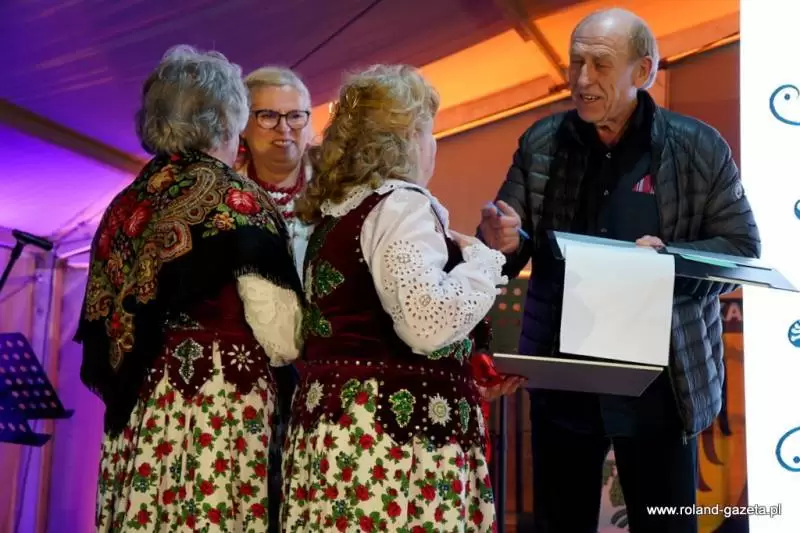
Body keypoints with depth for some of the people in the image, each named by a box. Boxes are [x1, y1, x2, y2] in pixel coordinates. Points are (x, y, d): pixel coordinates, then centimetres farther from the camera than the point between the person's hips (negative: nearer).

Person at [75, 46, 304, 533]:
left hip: (136, 412, 6)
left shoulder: (125, 204, 12)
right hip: (219, 409, -6)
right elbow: (282, 340, -9)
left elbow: (100, 326, 13)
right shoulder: (237, 200, -5)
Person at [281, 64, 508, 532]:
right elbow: (428, 323, -22)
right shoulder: (400, 205, -11)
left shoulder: (333, 212, 17)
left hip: (334, 421, 9)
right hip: (393, 430, -9)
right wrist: (481, 261, -7)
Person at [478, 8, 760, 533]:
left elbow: (743, 248, -3)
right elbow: (509, 243, 5)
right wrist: (502, 241, -19)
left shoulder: (699, 147, -5)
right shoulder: (541, 143, 3)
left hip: (660, 380, -2)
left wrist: (672, 257, -22)